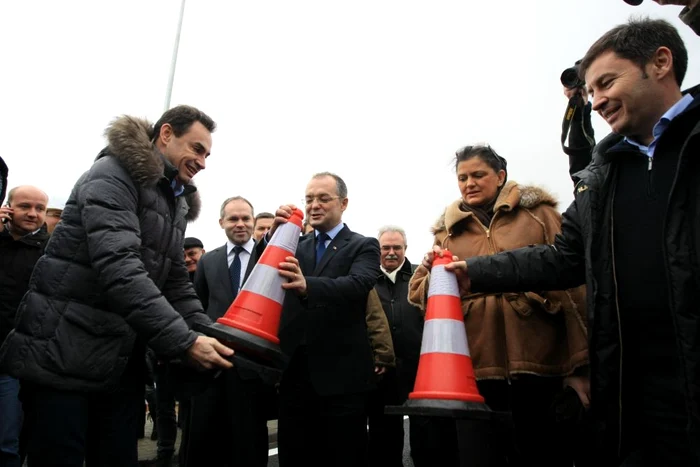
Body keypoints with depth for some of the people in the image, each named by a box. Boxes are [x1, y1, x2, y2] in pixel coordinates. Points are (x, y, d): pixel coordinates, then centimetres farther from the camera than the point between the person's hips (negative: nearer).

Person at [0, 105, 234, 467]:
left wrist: (209, 335, -4)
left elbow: (176, 283, 11)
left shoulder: (176, 202, 13)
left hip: (122, 365, 8)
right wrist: (184, 341, -29)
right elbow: (119, 269, -26)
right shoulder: (113, 174, -13)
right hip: (63, 358, -7)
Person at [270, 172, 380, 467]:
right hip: (293, 373, 4)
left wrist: (306, 285, -37)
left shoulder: (363, 246, 1)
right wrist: (273, 235, -14)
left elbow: (357, 286, -19)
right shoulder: (295, 246, 14)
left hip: (341, 374, -4)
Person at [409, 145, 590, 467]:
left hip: (537, 361, -2)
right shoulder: (447, 229, 13)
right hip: (475, 367, 2)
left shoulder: (537, 213, 6)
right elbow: (418, 290, 13)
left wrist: (580, 364, -6)